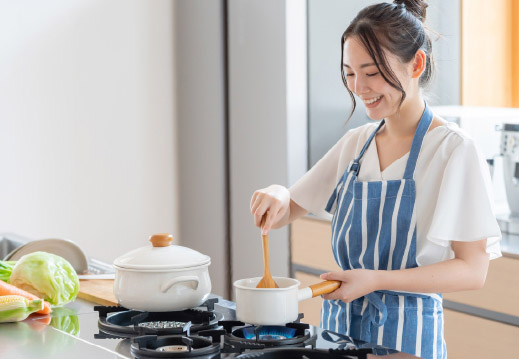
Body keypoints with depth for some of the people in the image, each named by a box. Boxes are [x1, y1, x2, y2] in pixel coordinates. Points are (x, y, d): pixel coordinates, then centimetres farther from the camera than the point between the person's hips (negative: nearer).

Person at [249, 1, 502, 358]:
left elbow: (472, 270, -14)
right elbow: (288, 212, 12)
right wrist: (276, 197, -12)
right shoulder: (356, 144, 5)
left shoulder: (454, 149, -12)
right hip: (339, 325, 6)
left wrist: (376, 280, -22)